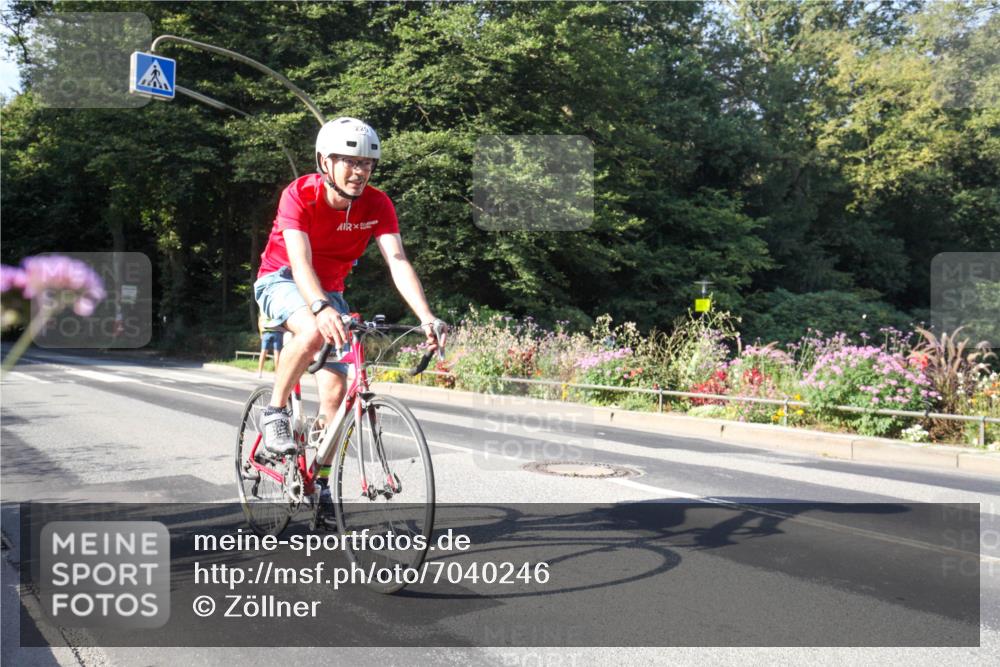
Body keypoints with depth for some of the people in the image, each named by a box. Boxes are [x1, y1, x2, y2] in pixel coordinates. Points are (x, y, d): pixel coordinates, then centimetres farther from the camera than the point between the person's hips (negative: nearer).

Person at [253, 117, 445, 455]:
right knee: (314, 331, -37)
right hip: (281, 280, -4)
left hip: (329, 290, 4)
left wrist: (426, 318, -41)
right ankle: (274, 412, -14)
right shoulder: (299, 195, -25)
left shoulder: (376, 204, -17)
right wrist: (322, 308, -56)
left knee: (335, 389, -7)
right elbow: (300, 262, -37)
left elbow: (397, 261, -26)